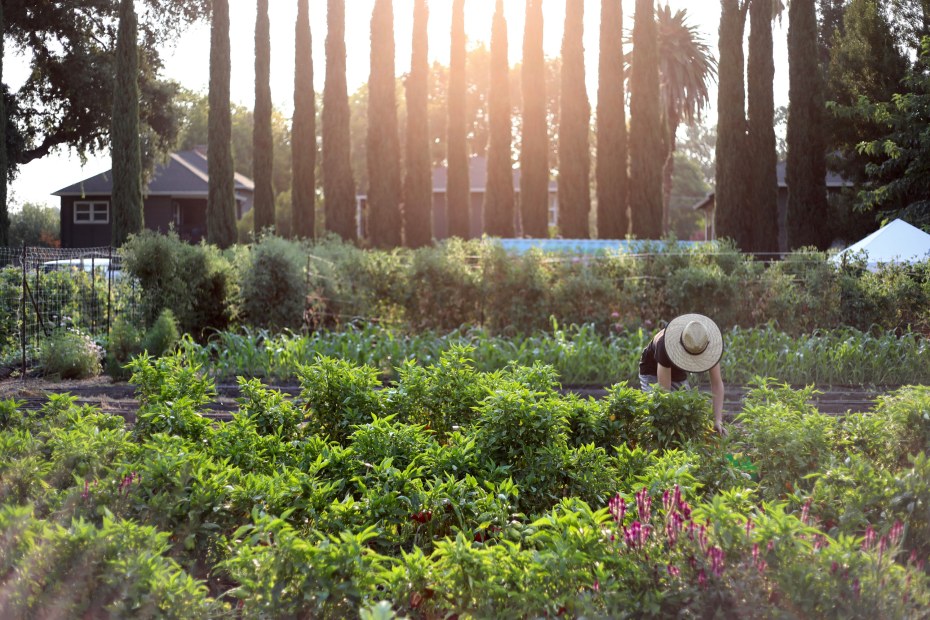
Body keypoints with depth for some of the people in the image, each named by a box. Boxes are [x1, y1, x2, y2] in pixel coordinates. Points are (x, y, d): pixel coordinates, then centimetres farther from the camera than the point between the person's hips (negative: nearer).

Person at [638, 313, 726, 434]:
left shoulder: (709, 345, -31)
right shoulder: (666, 344, -42)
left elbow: (717, 383, -28)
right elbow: (664, 390, -40)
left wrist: (718, 420, -37)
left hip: (679, 374, 4)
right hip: (652, 372, -4)